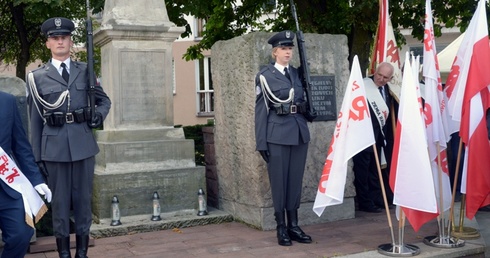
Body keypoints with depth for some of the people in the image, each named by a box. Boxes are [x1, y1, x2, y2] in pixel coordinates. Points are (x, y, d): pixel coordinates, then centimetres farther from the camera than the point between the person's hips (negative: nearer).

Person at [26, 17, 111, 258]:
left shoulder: (85, 71, 8)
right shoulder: (37, 77, 4)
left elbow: (104, 100, 18)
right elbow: (35, 119, 4)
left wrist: (99, 115, -4)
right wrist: (37, 155, 1)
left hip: (83, 144, 1)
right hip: (54, 146, -1)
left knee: (83, 198, 8)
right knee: (60, 200, 6)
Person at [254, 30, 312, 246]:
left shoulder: (297, 73, 14)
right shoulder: (265, 75, -1)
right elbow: (261, 109, -4)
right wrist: (261, 142, -7)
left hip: (300, 132, 5)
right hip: (278, 134, -5)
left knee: (296, 180, 10)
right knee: (279, 181, 2)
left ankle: (294, 226, 20)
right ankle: (281, 228, 13)